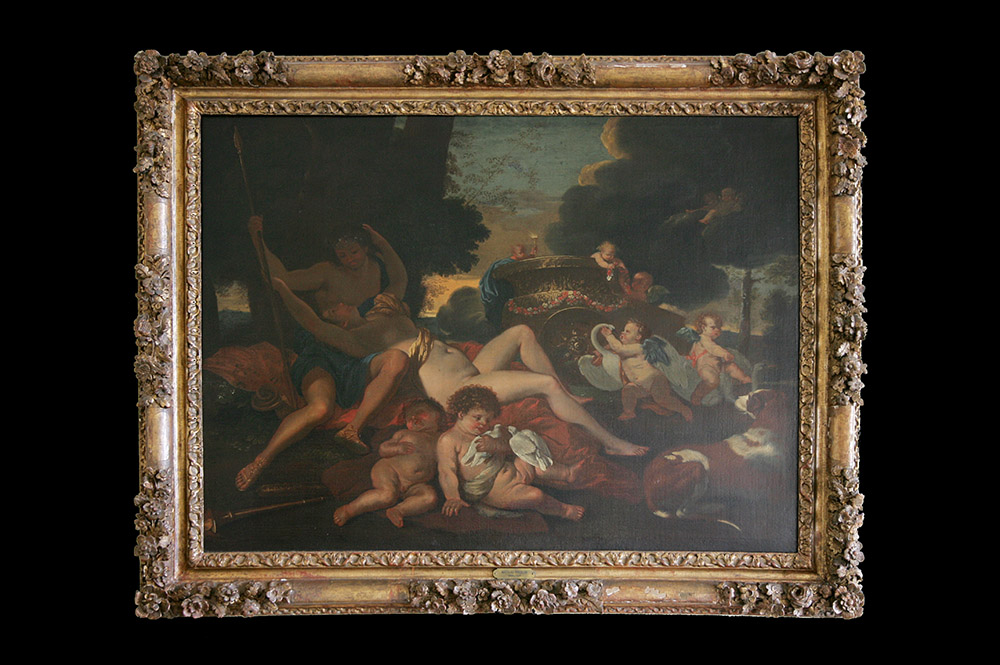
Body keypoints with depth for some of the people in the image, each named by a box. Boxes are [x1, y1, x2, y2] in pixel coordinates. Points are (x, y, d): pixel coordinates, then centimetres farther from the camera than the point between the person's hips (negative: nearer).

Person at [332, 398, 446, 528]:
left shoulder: (439, 442, 26)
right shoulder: (403, 434, 20)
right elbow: (382, 450, 13)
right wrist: (397, 448, -5)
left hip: (413, 486, 2)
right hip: (389, 469, -2)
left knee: (430, 496, -27)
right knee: (388, 494, -33)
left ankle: (397, 511, -35)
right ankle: (348, 510, -23)